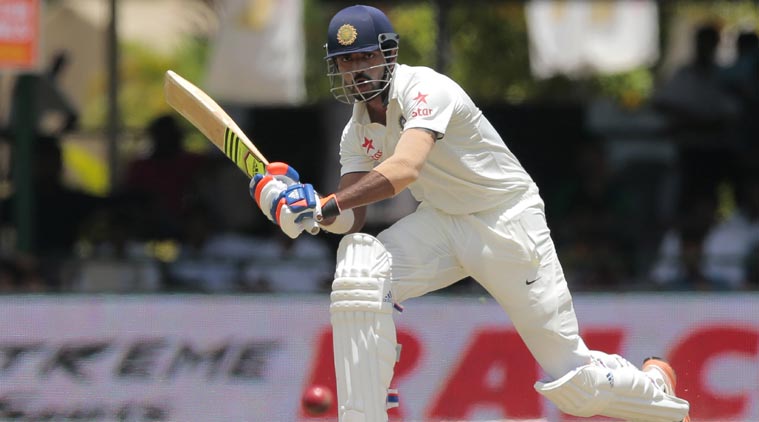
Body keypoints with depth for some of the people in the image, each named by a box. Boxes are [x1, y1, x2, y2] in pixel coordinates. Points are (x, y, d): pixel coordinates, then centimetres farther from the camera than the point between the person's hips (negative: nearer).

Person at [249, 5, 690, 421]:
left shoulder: (425, 90, -23)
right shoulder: (358, 132, 0)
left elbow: (405, 169, -41)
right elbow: (353, 220, -6)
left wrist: (327, 205, -51)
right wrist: (305, 201, -27)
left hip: (509, 223, -6)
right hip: (442, 223, 6)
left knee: (573, 385, -5)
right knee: (357, 273, -25)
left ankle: (657, 387, 28)